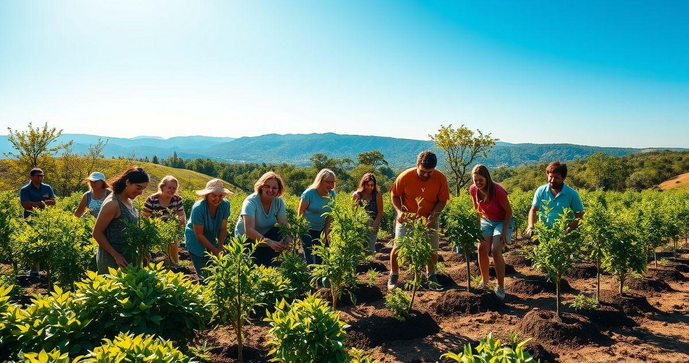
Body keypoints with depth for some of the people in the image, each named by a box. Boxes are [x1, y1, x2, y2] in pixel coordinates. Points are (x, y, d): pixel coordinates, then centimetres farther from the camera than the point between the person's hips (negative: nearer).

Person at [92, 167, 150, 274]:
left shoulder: (129, 201, 5)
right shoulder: (113, 203, -19)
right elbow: (97, 233, -16)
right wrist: (116, 255, -17)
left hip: (128, 256, 8)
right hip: (111, 258, -8)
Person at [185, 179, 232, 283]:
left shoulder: (225, 205, -18)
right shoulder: (198, 208, -29)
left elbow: (223, 229, -10)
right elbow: (199, 235, -22)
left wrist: (220, 248, -16)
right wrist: (215, 250, -18)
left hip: (211, 238, 4)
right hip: (196, 240, -4)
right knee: (203, 273, -4)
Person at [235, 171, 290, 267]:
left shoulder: (279, 202, -9)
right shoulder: (251, 202, -24)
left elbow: (284, 225, -19)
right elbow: (249, 230, -35)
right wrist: (269, 242, -49)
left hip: (266, 235, 5)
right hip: (246, 239, -5)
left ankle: (272, 264, -8)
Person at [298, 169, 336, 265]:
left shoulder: (332, 194, -1)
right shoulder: (309, 193, -15)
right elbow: (300, 213, -9)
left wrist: (326, 230, 2)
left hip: (321, 230, 4)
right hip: (308, 230, -4)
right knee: (310, 258, -8)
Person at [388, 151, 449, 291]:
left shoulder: (440, 178, -19)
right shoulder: (405, 177, -22)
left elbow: (442, 200, -7)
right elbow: (394, 195, -7)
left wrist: (434, 215, -23)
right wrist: (399, 210, -23)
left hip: (429, 220, 2)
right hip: (407, 218, -1)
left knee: (433, 249, 3)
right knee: (398, 247, -4)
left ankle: (431, 277, 28)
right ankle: (393, 276, 19)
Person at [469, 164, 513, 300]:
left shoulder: (497, 190, -30)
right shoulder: (473, 190, -15)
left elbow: (509, 211, -18)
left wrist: (504, 231, -19)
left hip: (503, 221, -5)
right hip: (486, 221, 5)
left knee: (495, 250, -19)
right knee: (482, 248, -9)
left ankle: (500, 287, -8)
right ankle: (484, 279, 13)